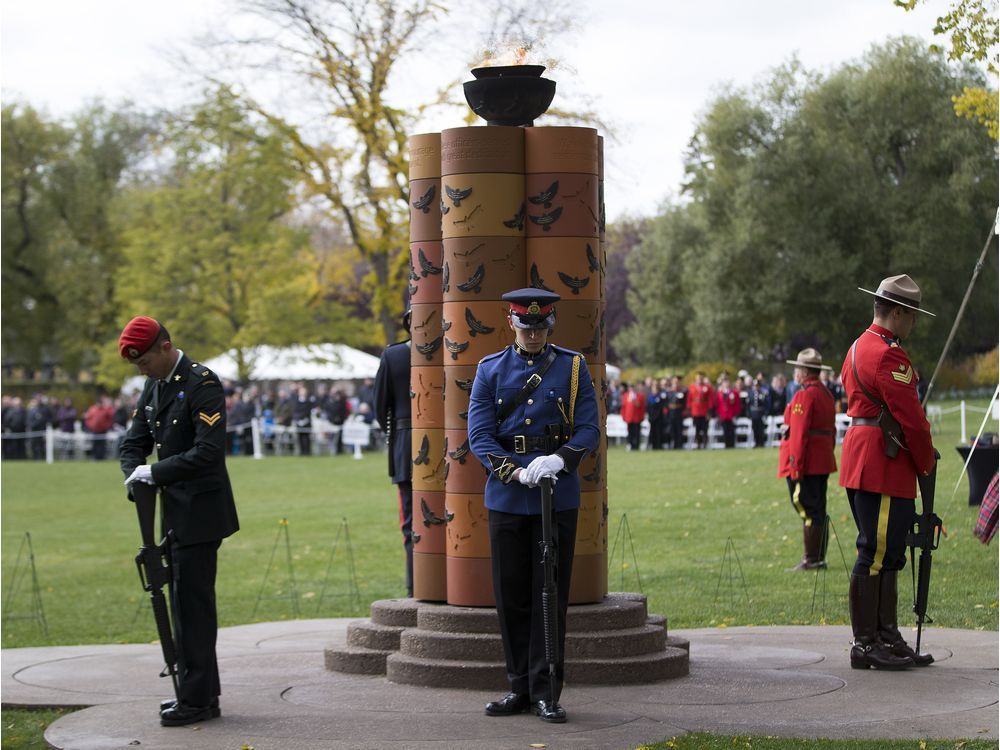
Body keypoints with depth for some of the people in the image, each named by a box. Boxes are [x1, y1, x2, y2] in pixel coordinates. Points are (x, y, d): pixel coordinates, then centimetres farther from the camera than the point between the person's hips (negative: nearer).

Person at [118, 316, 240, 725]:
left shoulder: (203, 384, -15)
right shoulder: (153, 388, 12)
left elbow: (210, 451, -23)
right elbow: (133, 443, 15)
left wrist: (156, 472, -21)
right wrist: (136, 478, -6)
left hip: (200, 513, -9)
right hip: (176, 514, 9)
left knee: (191, 604, -8)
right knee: (189, 603, 13)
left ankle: (196, 700, -3)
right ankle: (203, 692, 21)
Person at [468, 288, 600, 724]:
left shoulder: (573, 367, 4)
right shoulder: (490, 370, 5)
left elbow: (589, 430, -1)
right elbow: (479, 435, -2)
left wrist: (559, 460, -20)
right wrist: (517, 472, -17)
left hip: (558, 497, -1)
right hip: (506, 497, 1)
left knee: (551, 595, 0)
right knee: (511, 595, 5)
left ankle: (546, 692, 4)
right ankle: (520, 688, 15)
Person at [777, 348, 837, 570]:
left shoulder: (804, 395, -15)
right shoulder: (826, 394, 14)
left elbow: (799, 433, -19)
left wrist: (795, 466, -18)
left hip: (807, 462, -9)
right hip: (823, 461, 9)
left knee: (808, 510, -6)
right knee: (819, 511, 13)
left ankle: (812, 559, -5)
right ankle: (819, 557, 18)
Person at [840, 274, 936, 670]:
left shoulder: (859, 348, 18)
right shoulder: (888, 355, -15)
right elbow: (910, 417, -16)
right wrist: (926, 461, -2)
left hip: (861, 457, 11)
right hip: (883, 467, -11)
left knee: (888, 554, 13)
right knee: (875, 555, -8)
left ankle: (887, 637, 17)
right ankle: (865, 644, -5)